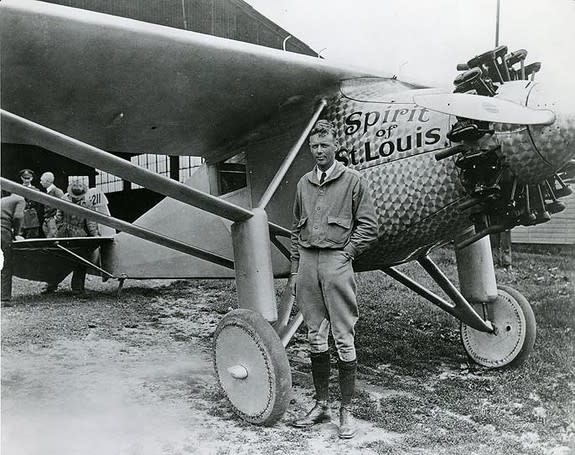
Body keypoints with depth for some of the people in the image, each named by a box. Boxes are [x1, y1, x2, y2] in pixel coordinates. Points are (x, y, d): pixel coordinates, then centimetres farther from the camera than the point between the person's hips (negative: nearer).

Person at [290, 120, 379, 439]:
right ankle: (321, 405, 21)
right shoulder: (304, 183, 16)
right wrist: (295, 270, 12)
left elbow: (368, 226, 0)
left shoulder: (352, 181, 2)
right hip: (308, 261, 5)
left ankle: (346, 410, 9)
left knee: (344, 339, -3)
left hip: (336, 261, -5)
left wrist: (345, 254, -9)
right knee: (315, 337, 10)